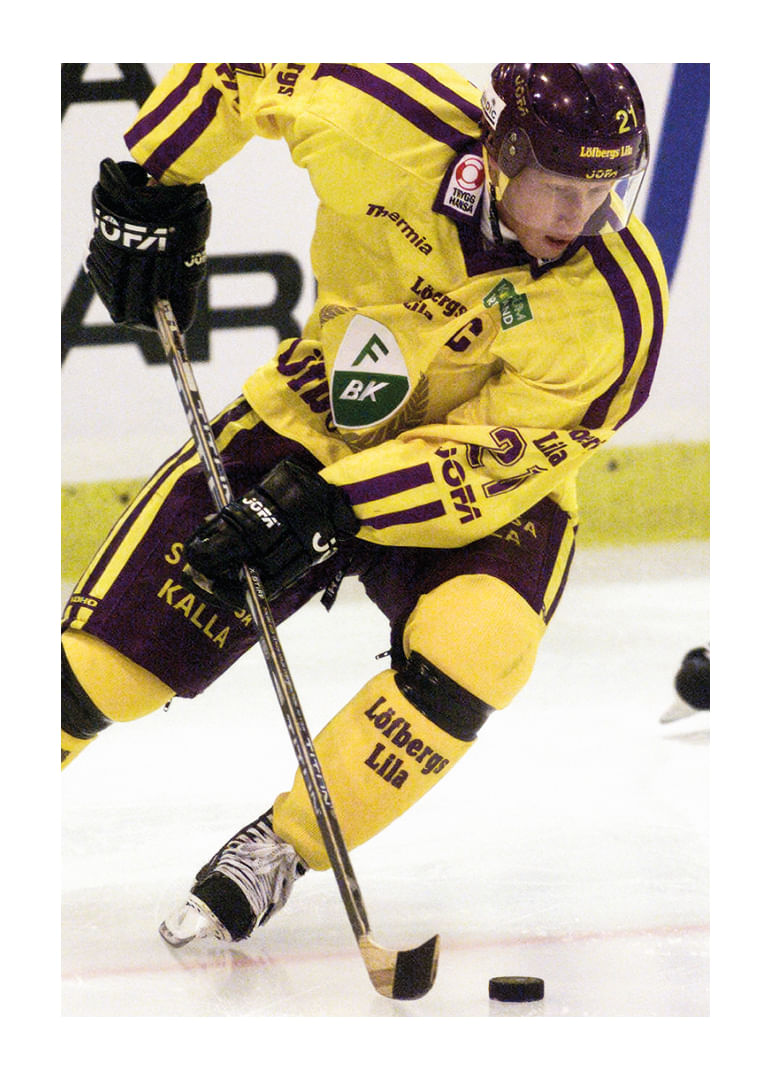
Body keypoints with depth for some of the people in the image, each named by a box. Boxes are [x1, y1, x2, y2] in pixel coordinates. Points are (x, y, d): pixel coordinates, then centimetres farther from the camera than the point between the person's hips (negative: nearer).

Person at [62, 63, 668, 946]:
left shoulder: (616, 302, -27)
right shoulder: (384, 123, -27)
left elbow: (497, 458, -25)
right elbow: (242, 68, -9)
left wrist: (332, 506, -34)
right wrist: (148, 188, -8)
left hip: (489, 484, -1)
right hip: (318, 415, 1)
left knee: (469, 648, -32)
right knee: (111, 643, -9)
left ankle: (279, 849, -13)